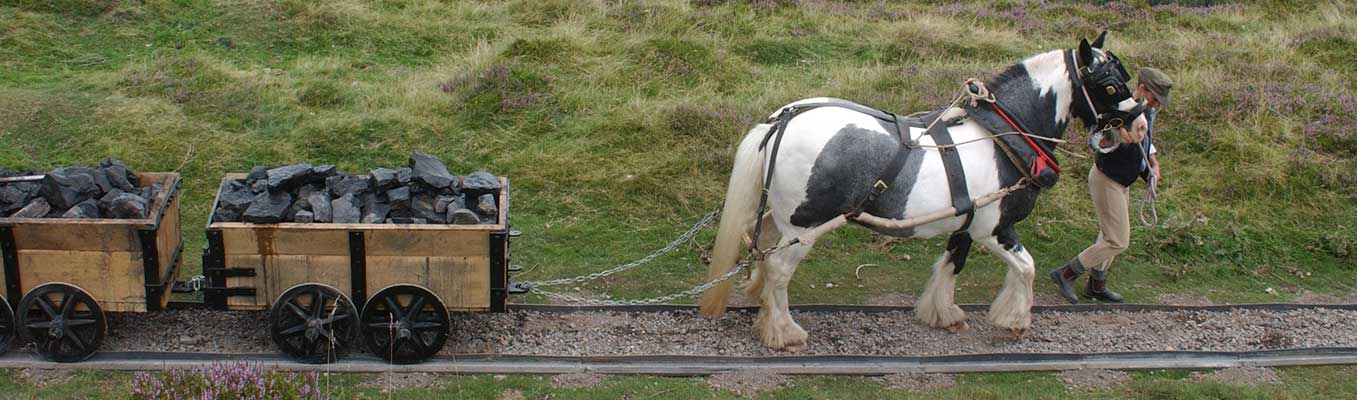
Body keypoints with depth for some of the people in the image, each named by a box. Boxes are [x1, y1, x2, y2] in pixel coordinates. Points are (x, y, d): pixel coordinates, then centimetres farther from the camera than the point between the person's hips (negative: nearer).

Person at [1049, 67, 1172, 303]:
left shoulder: (1148, 113, 3)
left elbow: (1147, 143, 20)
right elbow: (1095, 141, -35)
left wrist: (1154, 164, 3)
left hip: (1122, 182, 10)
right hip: (1106, 180, -10)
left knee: (1110, 236, 19)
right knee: (1118, 242, -8)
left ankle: (1096, 286, 31)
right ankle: (1066, 274, 0)